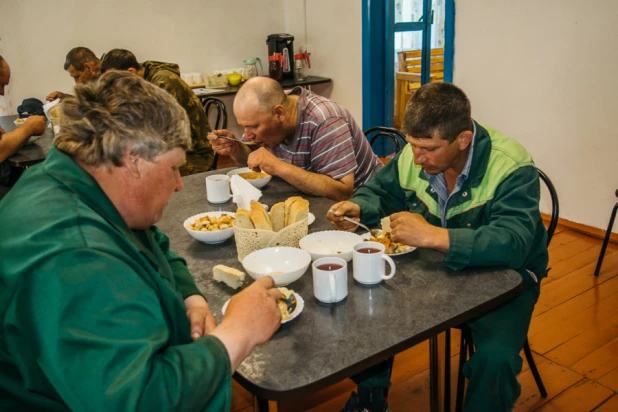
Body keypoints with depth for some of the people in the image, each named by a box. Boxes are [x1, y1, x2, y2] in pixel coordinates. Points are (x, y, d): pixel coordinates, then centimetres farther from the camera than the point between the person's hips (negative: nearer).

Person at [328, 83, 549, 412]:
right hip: (437, 267, 5)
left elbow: (512, 244, -37)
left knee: (495, 358, -31)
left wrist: (432, 235, -45)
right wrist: (358, 208, -16)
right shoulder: (413, 155, -8)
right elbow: (379, 191, 8)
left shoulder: (511, 168, -25)